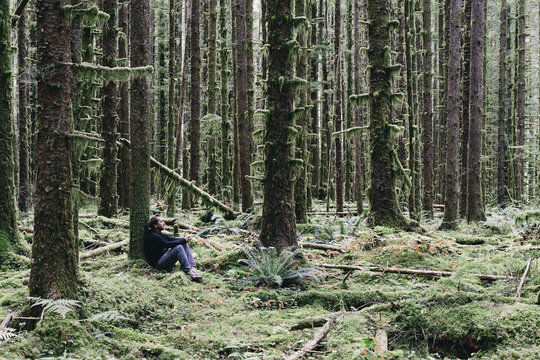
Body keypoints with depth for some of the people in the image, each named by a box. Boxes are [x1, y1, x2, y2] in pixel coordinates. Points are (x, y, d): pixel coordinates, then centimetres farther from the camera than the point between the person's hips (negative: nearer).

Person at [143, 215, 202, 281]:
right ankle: (188, 271, -29)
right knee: (178, 247, -26)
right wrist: (184, 240, -18)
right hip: (158, 263, -10)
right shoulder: (153, 236, -16)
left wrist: (185, 239, -8)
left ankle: (192, 268, -17)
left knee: (184, 245, -1)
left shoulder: (161, 234, 16)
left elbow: (174, 239, 12)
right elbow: (168, 244, -24)